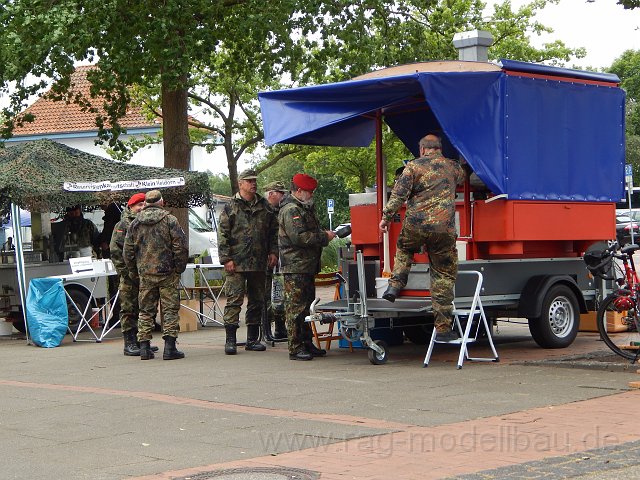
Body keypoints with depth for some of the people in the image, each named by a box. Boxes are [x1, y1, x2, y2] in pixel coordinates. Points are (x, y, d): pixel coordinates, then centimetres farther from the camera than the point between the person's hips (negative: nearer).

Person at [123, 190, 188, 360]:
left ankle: (144, 347, 7)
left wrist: (133, 272, 19)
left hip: (145, 274, 3)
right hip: (167, 272, -3)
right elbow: (181, 246, -8)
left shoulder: (135, 223, 7)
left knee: (145, 311, 10)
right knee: (170, 309, 1)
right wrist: (179, 268, 2)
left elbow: (128, 251, 10)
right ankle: (169, 347, -4)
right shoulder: (169, 220, -4)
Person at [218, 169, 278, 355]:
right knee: (234, 300, -8)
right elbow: (223, 235, -3)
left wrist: (273, 252, 7)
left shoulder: (264, 207, 13)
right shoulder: (230, 207, 0)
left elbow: (273, 231, 19)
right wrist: (226, 259, -10)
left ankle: (253, 339, 18)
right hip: (237, 263, -5)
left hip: (259, 263, 5)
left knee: (257, 301, 9)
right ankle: (230, 340, -7)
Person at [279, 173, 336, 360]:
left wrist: (325, 234, 11)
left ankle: (306, 343, 23)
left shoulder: (305, 209, 20)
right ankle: (295, 348, -6)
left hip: (307, 266, 11)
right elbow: (299, 237, -23)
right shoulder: (291, 210, -13)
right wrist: (324, 237, -15)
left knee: (306, 305, 15)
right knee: (296, 307, -8)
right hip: (295, 266, -11)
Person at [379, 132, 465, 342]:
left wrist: (386, 217, 3)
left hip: (415, 225, 0)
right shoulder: (453, 167, 15)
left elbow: (399, 194, -4)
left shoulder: (414, 166, 5)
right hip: (444, 228, 0)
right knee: (444, 275, 5)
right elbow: (461, 177, 38)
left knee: (404, 249, 34)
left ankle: (395, 285, 16)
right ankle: (443, 327, 2)